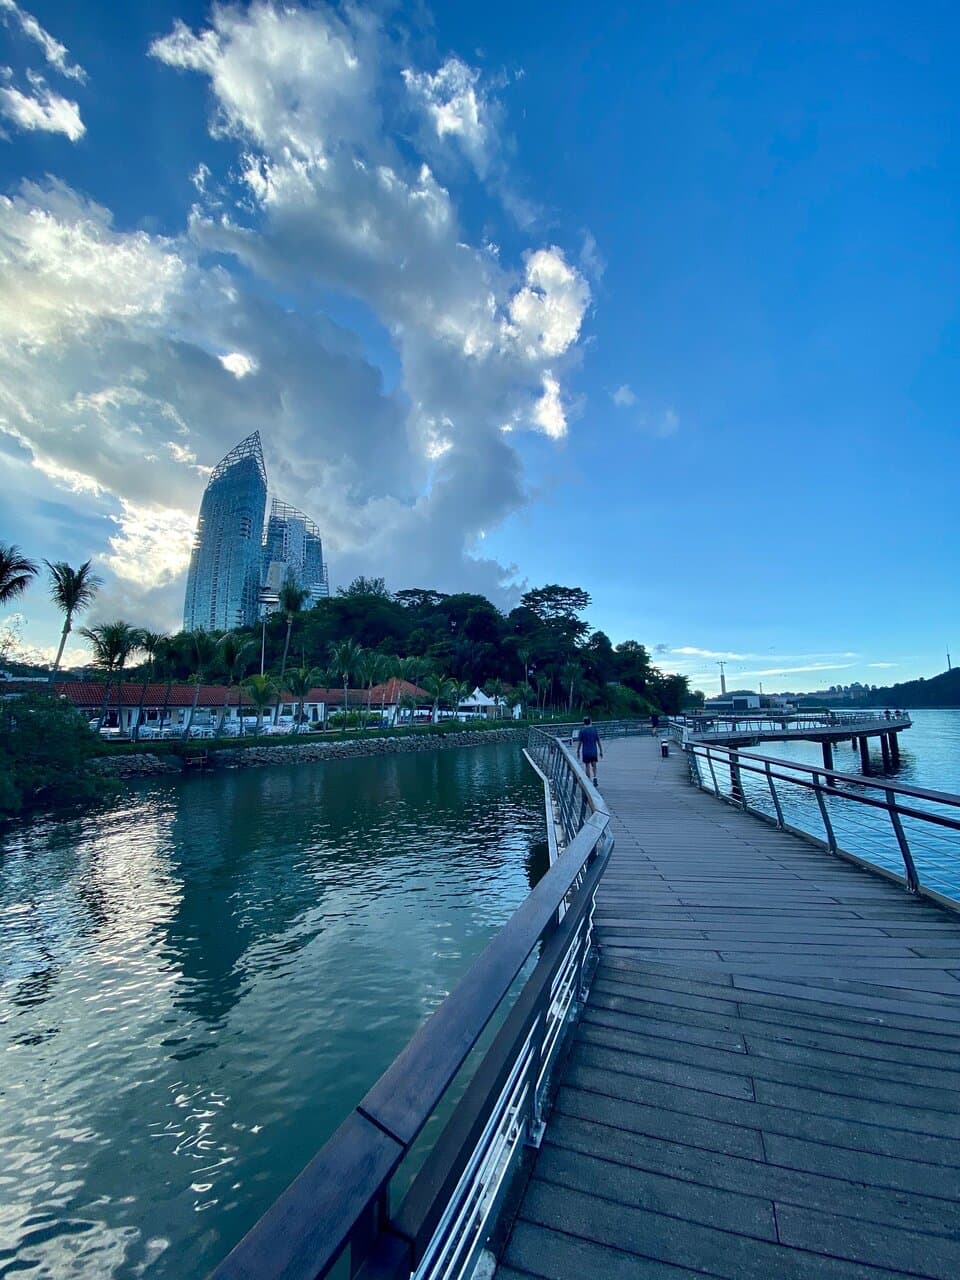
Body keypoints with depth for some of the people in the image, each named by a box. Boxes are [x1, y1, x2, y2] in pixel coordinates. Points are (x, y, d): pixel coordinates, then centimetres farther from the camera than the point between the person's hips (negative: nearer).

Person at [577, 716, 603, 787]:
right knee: (594, 765, 16)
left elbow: (579, 742, -6)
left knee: (587, 766, 6)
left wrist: (578, 751, 5)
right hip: (594, 751, 2)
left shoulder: (582, 731, -7)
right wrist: (601, 751, 11)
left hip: (585, 752, -2)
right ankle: (595, 778, -3)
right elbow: (598, 742, 2)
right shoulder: (594, 730, 0)